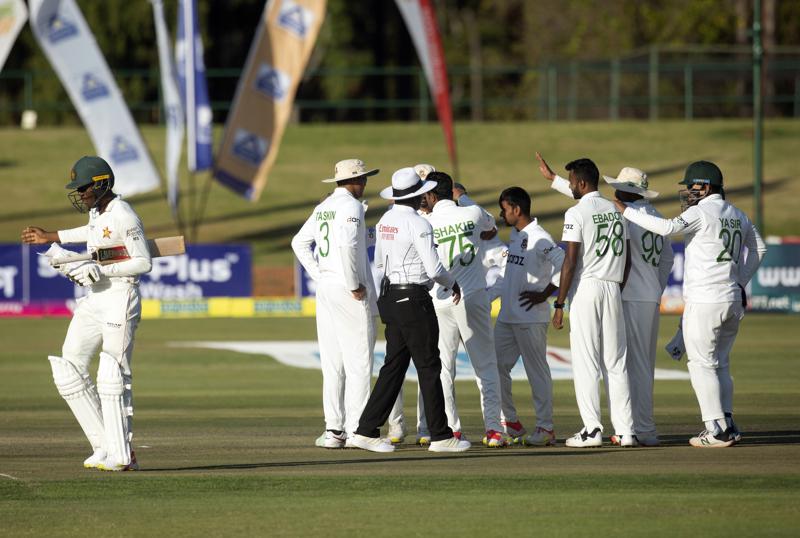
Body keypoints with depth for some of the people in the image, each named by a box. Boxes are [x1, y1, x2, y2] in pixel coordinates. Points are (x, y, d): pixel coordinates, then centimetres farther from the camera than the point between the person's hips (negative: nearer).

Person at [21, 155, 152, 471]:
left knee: (113, 378, -9)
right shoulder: (97, 210, 11)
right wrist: (52, 237, 40)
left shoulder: (123, 216, -17)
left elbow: (144, 263, -19)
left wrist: (101, 270, -23)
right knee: (69, 371, 5)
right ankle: (104, 445, 8)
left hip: (120, 300, -10)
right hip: (94, 301, 10)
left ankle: (122, 455, -2)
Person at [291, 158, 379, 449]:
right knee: (358, 361, -5)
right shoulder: (351, 206, -11)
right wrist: (354, 286, -17)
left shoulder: (323, 207, 15)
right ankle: (355, 429, -7)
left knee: (332, 362, 8)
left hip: (326, 290, 8)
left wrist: (320, 276, 15)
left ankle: (333, 428, 8)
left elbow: (299, 242, 21)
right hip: (351, 295, -8)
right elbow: (346, 245, -25)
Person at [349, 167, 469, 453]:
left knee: (394, 365, 10)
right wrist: (452, 284, 4)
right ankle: (440, 436, 5)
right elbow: (433, 269, -15)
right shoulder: (418, 225, -16)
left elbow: (379, 261, 19)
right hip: (414, 299, -8)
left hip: (390, 298, 8)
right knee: (429, 367, 0)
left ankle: (366, 430, 6)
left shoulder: (385, 221, 8)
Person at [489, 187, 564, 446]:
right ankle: (510, 423, 17)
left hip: (531, 318, -9)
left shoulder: (538, 237, -13)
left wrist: (544, 294, -19)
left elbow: (564, 264, -22)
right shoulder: (515, 237, 16)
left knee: (537, 370, -4)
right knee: (496, 366, 8)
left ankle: (545, 428, 1)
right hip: (507, 316, 9)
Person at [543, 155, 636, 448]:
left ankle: (592, 430, -7)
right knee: (616, 363, 7)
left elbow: (571, 262, -14)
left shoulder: (576, 213, -9)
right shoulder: (616, 211, 12)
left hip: (585, 289, -6)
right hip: (612, 289, 6)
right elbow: (627, 259, 14)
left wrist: (559, 305, -11)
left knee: (585, 362, -4)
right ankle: (625, 430, 3)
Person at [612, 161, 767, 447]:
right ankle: (727, 425, 17)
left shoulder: (700, 213, -12)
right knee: (720, 365, 18)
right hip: (733, 301, 8)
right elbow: (758, 248, 25)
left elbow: (669, 227, -28)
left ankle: (716, 431, -6)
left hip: (704, 302, -8)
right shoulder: (737, 214, 14)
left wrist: (627, 211, -21)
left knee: (702, 365, -2)